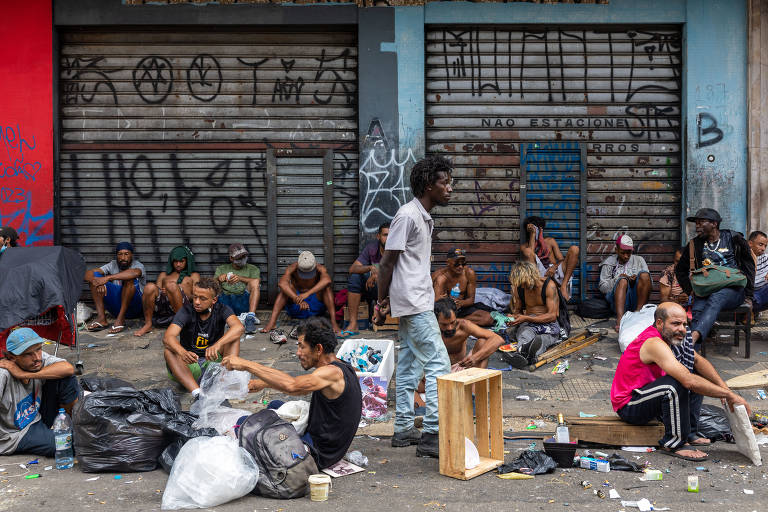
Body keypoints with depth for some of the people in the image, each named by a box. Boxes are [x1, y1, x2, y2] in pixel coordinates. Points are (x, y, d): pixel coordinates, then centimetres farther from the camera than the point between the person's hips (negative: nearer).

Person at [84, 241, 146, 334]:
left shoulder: (137, 265, -7)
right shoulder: (113, 265, 5)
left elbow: (135, 273, -36)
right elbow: (88, 273, -7)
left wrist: (107, 278, -40)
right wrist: (98, 282, -31)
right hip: (115, 308, 4)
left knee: (130, 279, -30)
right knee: (94, 276, -9)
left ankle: (120, 319, -27)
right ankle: (101, 317, -20)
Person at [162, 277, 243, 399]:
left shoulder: (222, 310, -7)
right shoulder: (186, 311, -9)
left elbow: (239, 327, -29)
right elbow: (168, 337, -24)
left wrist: (217, 345, -46)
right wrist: (183, 353, -46)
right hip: (189, 365, 0)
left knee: (233, 337, -19)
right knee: (168, 351, -27)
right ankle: (197, 392, -47)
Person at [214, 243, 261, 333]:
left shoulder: (252, 269, 22)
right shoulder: (221, 269, 26)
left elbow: (257, 282, 0)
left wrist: (241, 278, -16)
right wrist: (218, 279, -12)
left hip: (243, 300, -1)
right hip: (225, 300, 1)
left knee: (254, 282, -26)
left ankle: (251, 316, -42)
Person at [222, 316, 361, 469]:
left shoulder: (332, 372, -24)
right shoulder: (341, 367, 7)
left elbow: (292, 386, -40)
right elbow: (301, 389, 22)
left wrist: (247, 365, -36)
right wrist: (265, 383, 16)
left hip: (318, 455, -10)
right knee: (275, 405, 26)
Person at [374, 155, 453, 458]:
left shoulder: (424, 217, 16)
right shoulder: (407, 215, -15)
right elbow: (387, 263, -13)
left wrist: (386, 302, 17)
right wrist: (382, 302, -7)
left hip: (415, 303, 10)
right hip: (414, 304, -10)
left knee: (410, 367, 13)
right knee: (439, 365, -10)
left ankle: (403, 430, 20)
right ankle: (432, 436, -7)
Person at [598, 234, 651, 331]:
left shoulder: (639, 260, 21)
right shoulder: (609, 263, 15)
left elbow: (647, 280, 12)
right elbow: (602, 287, 7)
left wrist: (636, 280, -8)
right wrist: (617, 279, -8)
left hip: (636, 299, 2)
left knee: (644, 274, -23)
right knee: (623, 280, -33)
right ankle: (620, 319, -53)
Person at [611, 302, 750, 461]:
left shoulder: (669, 335, 2)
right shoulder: (654, 344, -27)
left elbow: (698, 360, 7)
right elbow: (689, 381, -36)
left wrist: (723, 387, -7)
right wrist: (729, 395, -29)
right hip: (628, 406, -10)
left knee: (696, 374, 10)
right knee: (676, 384, -32)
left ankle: (689, 432, 8)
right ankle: (674, 443, -17)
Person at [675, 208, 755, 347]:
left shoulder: (733, 239, 7)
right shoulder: (695, 244, 14)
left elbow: (749, 264, 12)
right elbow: (680, 269, 26)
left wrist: (747, 293, 5)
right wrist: (690, 290, 13)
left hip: (733, 289, -3)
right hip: (705, 290, 3)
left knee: (715, 298, -38)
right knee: (697, 310, -32)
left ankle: (694, 336, -60)